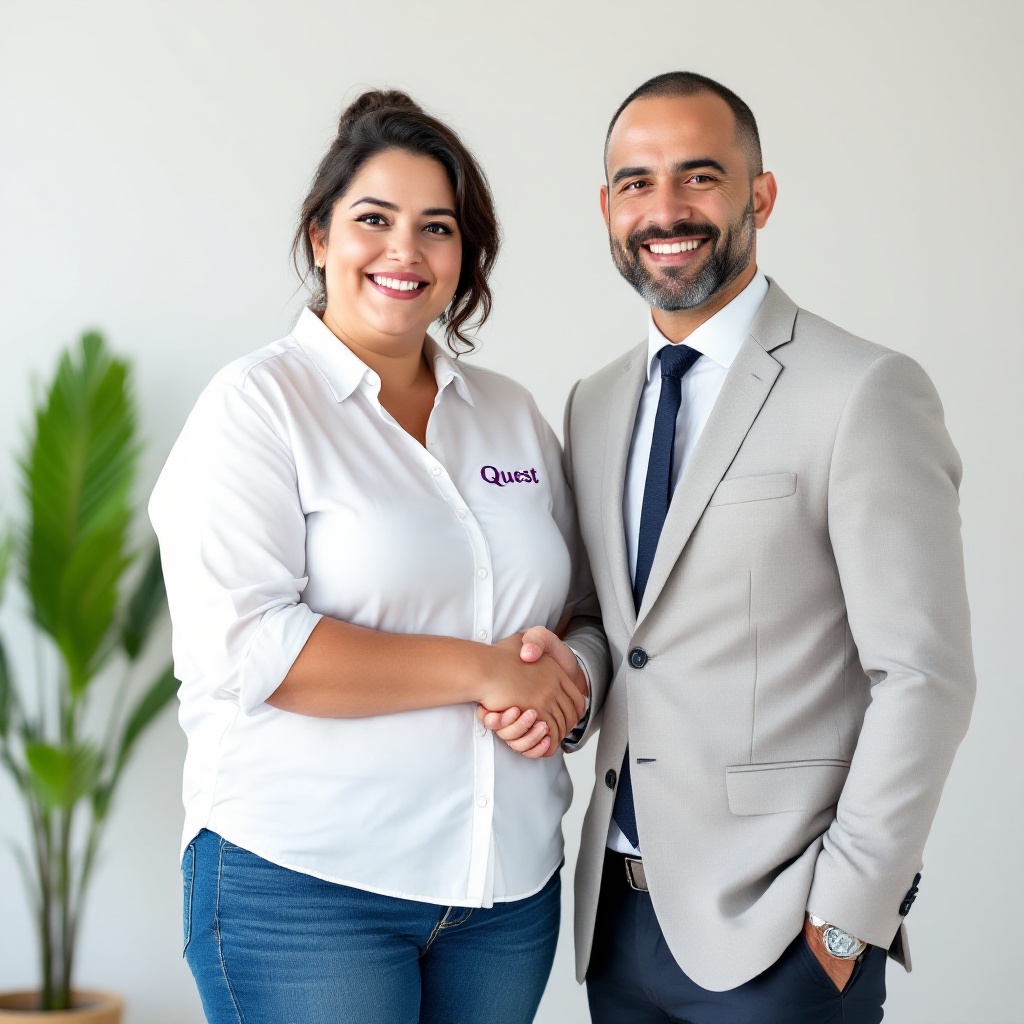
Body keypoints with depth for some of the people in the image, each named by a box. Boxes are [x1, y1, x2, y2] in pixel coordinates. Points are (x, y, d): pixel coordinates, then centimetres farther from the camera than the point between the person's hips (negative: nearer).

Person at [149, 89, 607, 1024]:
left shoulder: (513, 415, 11)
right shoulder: (258, 405, -5)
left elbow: (585, 610, 17)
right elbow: (241, 645, -17)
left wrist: (565, 682, -7)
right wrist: (480, 670, -17)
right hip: (303, 886, -5)